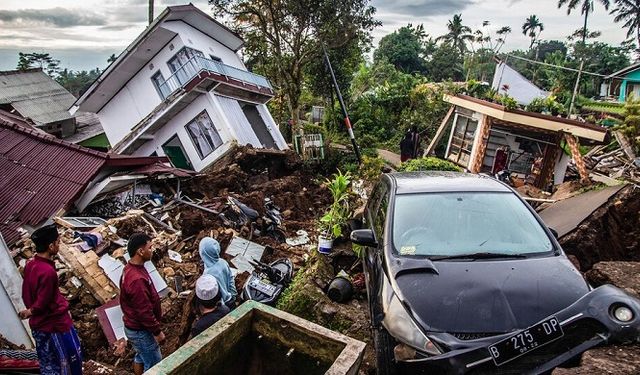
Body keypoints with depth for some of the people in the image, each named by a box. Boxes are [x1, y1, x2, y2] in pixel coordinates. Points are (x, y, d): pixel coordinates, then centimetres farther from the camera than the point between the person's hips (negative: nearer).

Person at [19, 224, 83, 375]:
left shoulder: (30, 265, -2)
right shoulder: (48, 272, -29)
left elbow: (26, 295, 9)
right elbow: (42, 303, -21)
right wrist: (30, 312, -2)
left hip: (37, 325, 9)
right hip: (55, 323, -8)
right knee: (72, 357, 12)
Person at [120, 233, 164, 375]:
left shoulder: (131, 268, -2)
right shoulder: (136, 279, -34)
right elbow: (144, 311, -28)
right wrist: (157, 332, -17)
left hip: (134, 326, 9)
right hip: (141, 331, -9)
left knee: (141, 357, 26)